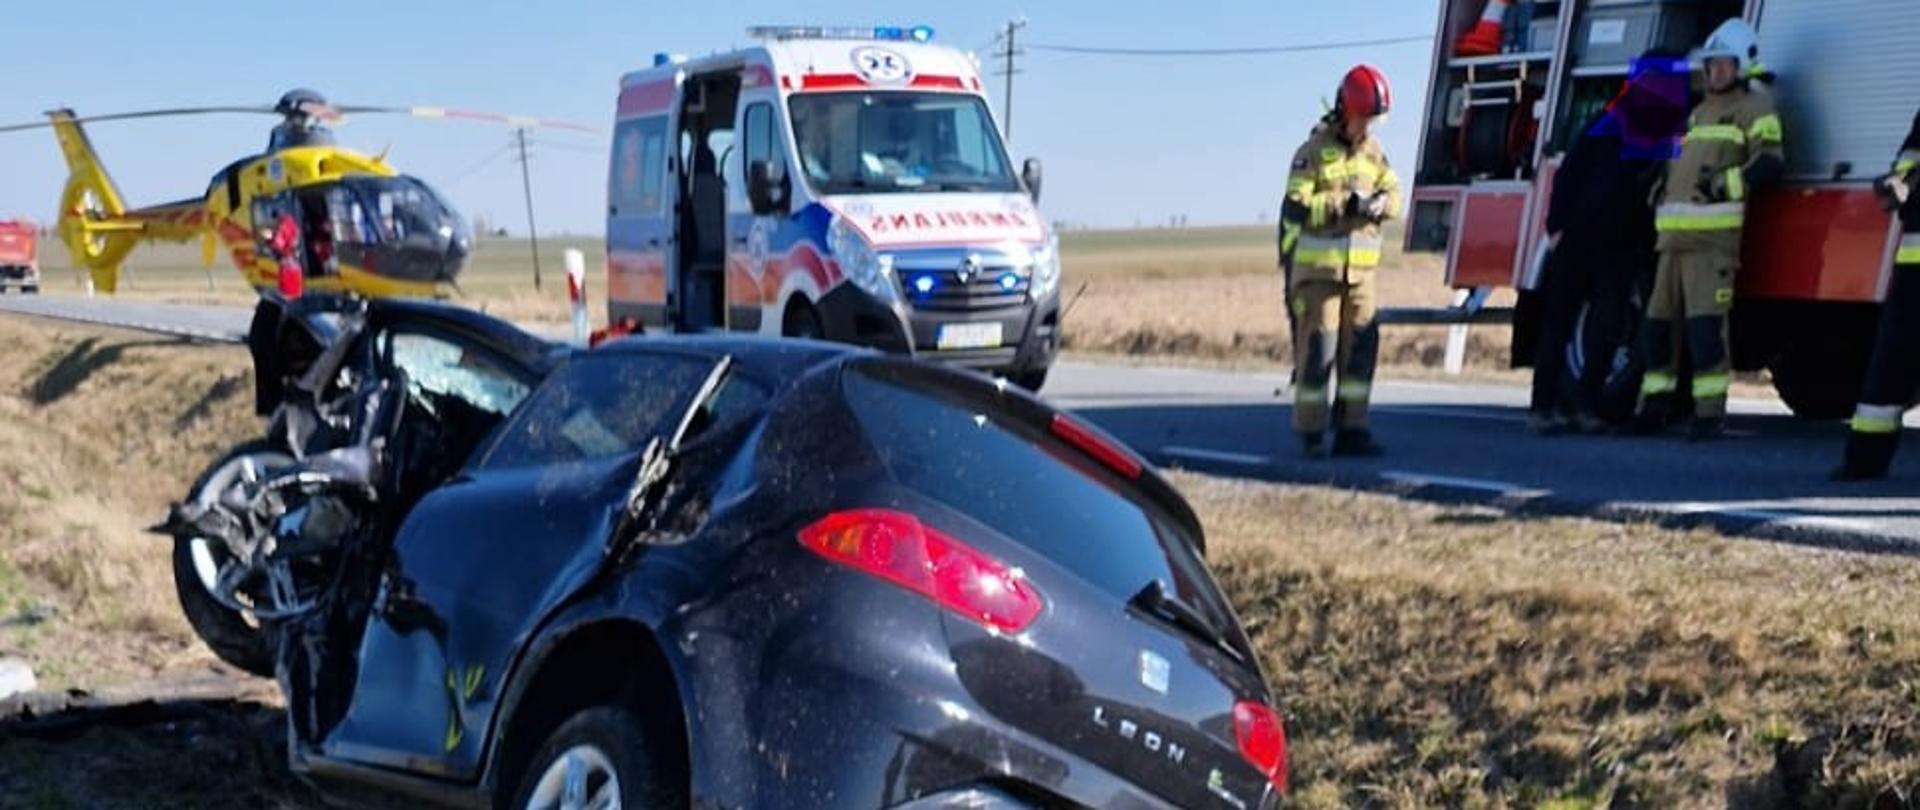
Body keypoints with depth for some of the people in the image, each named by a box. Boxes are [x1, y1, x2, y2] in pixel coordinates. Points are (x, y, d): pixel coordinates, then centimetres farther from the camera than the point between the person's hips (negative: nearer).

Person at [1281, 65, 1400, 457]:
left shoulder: (1374, 151, 10)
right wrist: (1343, 204, -23)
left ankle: (1351, 428, 8)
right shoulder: (1314, 151, -8)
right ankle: (1310, 433, 5)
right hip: (1318, 266, -5)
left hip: (1360, 267, 5)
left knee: (1361, 344, 2)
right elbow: (1294, 209, -15)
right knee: (1317, 348, -3)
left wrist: (1380, 203, -14)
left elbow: (1394, 193, 9)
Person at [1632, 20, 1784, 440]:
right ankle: (1653, 407, 11)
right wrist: (1660, 193, 24)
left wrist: (1725, 184, -21)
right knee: (1658, 320, 5)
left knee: (1705, 322, -14)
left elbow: (1771, 164, -10)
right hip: (1675, 233, 8)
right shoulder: (1700, 110, 27)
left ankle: (1711, 412, -12)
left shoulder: (1753, 106, 2)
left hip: (1714, 234, -8)